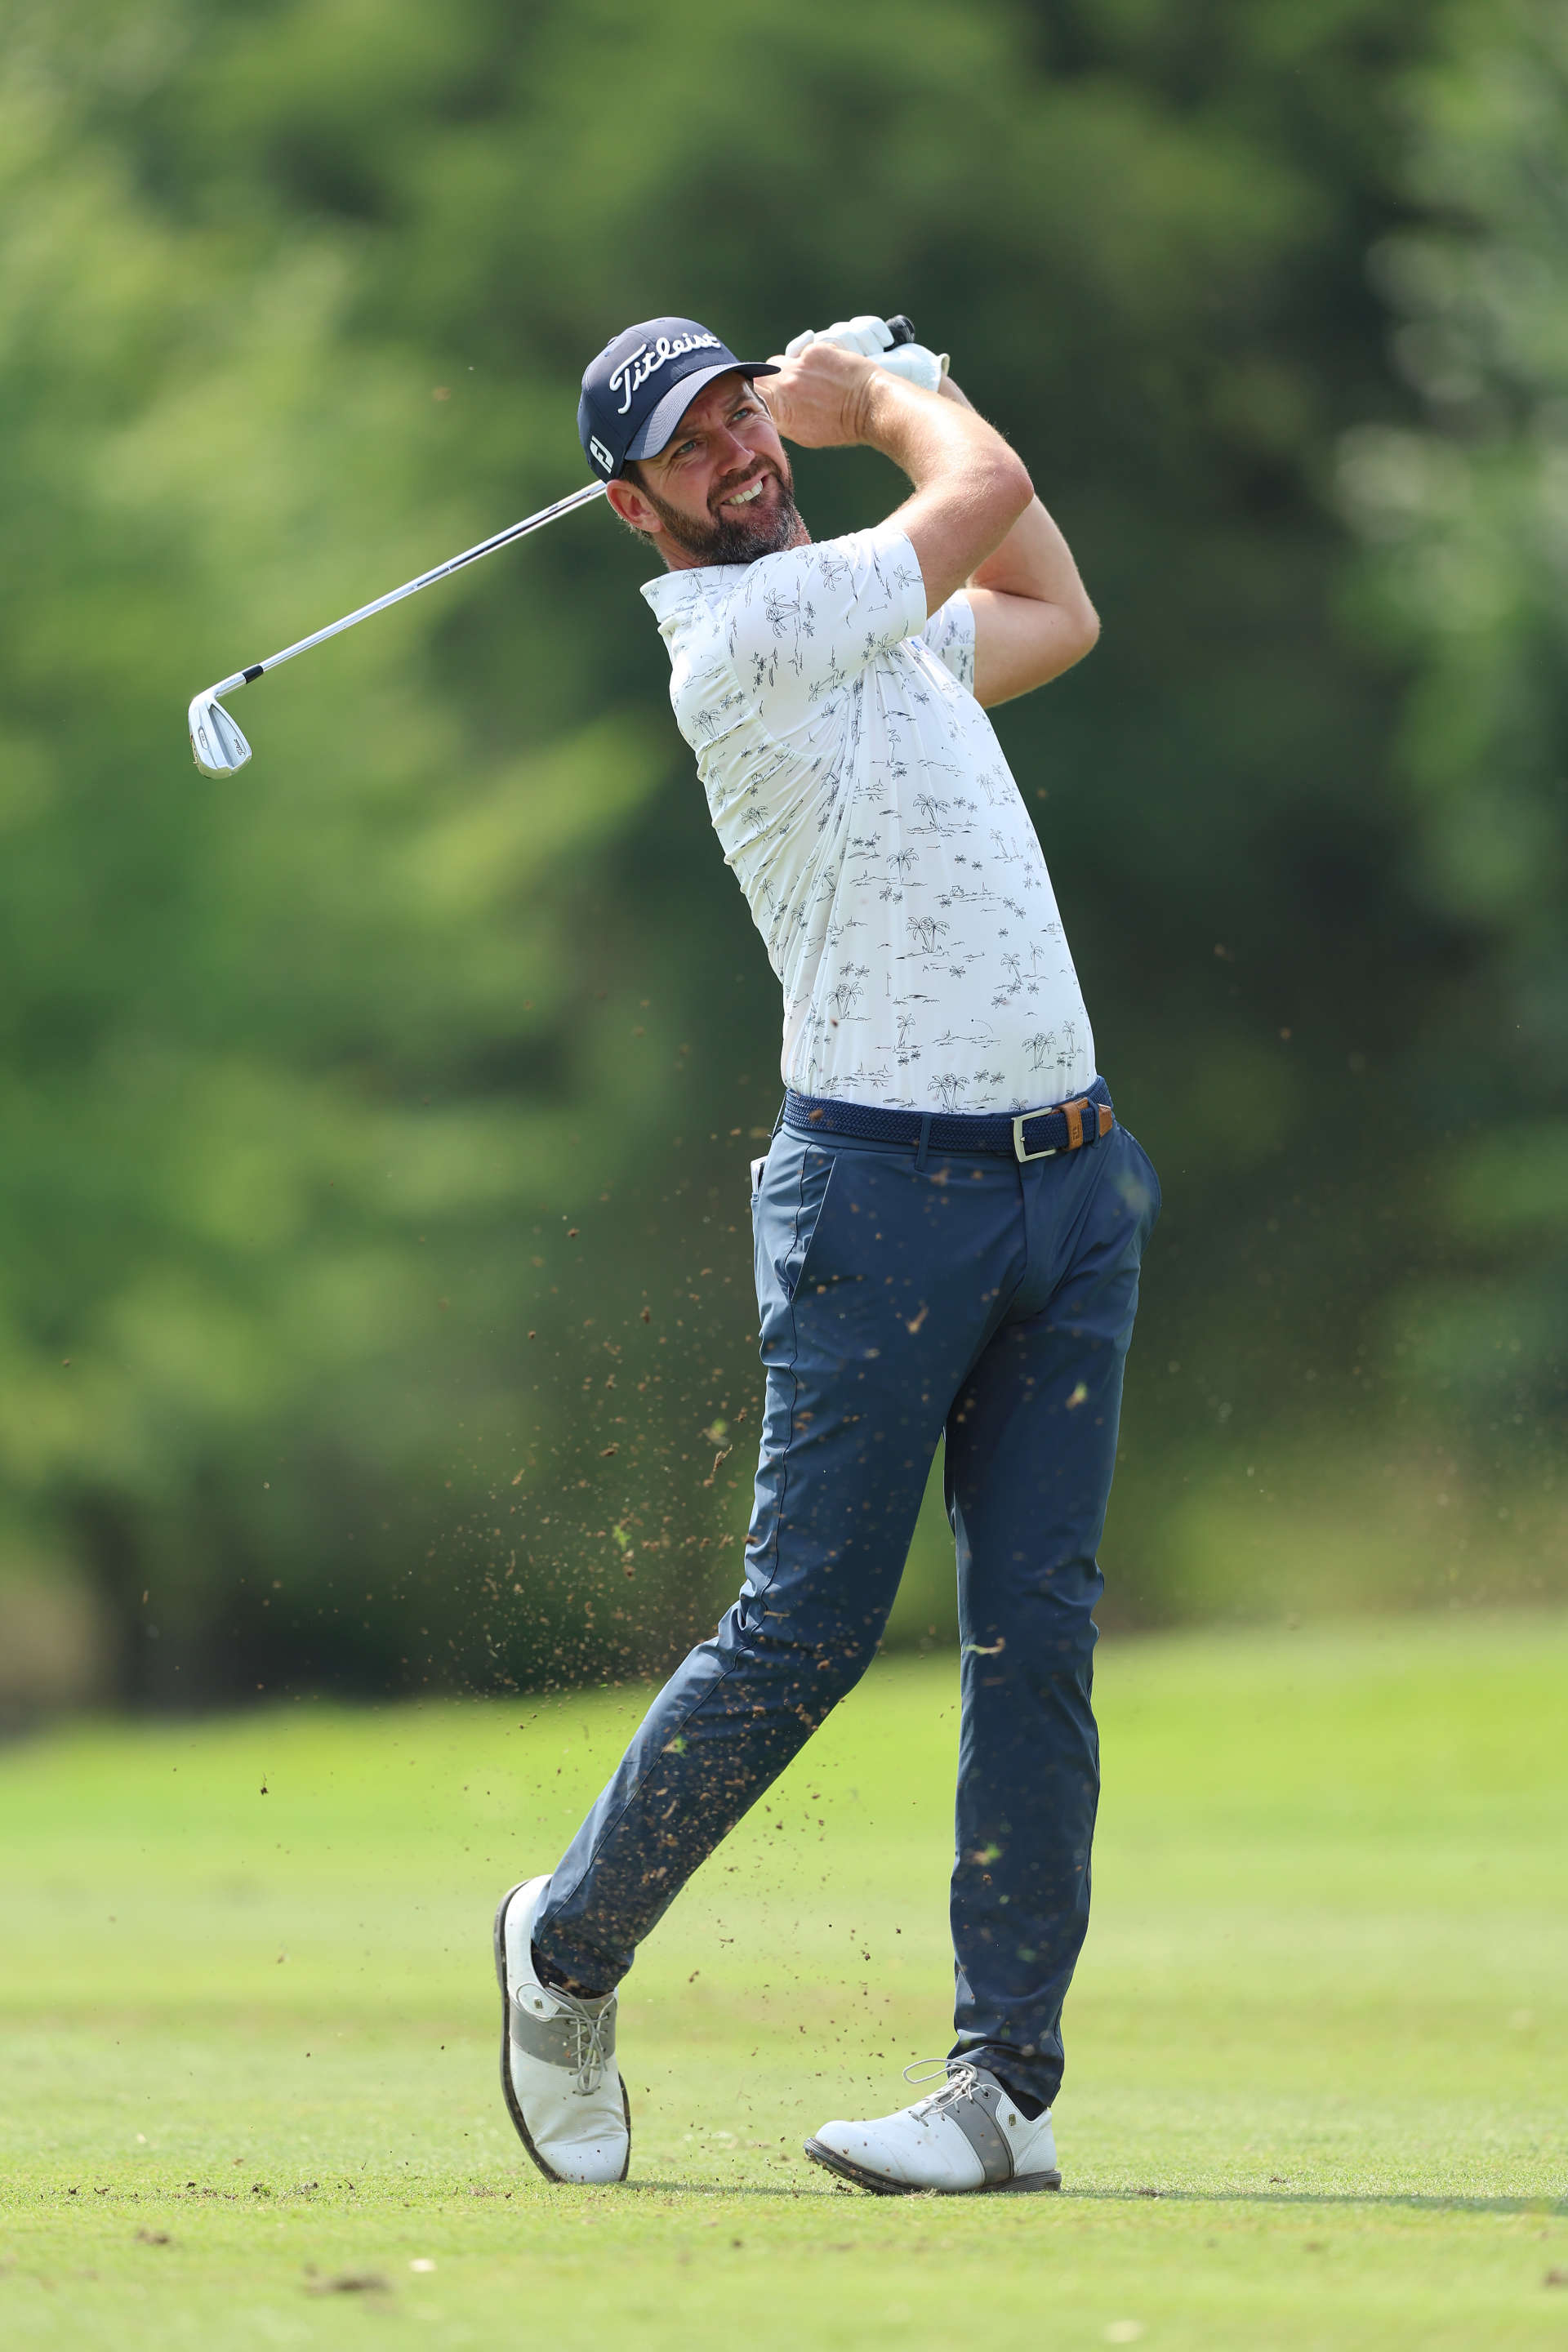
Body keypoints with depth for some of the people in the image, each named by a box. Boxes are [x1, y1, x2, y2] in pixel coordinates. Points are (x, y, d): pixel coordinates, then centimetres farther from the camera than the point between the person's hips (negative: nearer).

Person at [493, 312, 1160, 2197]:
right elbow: (986, 495, -9)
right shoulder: (744, 637, -10)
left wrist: (913, 382, 29)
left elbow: (1058, 613, 35)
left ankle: (1009, 2081, -2)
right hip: (884, 1184, -7)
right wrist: (882, 400, 11)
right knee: (806, 1631, -4)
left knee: (1035, 1632, -1)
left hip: (1067, 1176, 7)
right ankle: (568, 1945, 18)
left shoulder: (871, 616, 18)